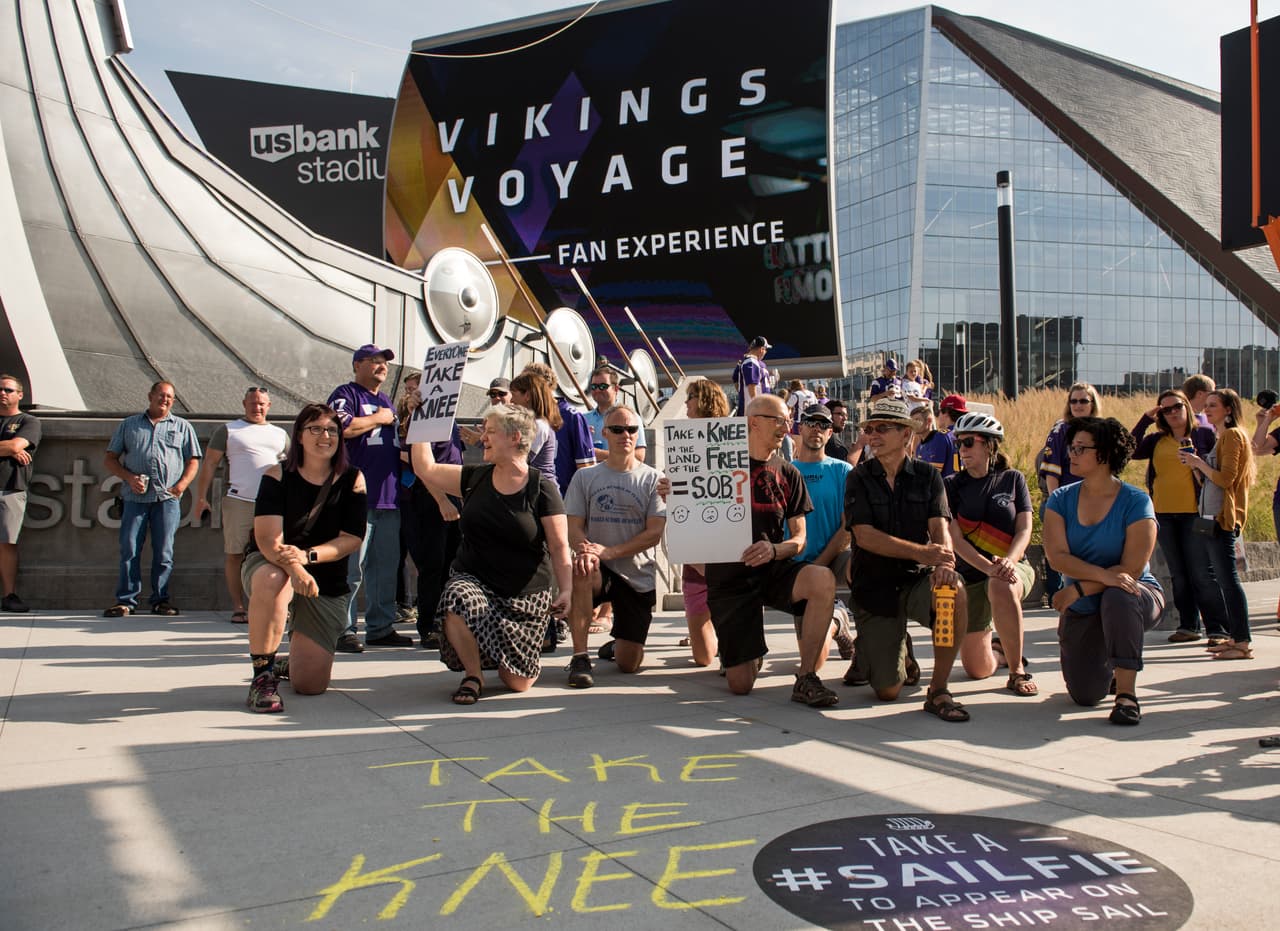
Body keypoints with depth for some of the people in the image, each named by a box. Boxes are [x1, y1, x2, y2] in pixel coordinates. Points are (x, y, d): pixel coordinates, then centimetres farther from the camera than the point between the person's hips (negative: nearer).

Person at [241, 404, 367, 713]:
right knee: (272, 581, -42)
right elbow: (267, 539, -19)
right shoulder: (278, 476, -8)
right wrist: (293, 567, -40)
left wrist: (308, 555, -27)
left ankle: (292, 663, 34)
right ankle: (263, 674, -23)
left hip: (328, 584, 2)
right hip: (269, 564, -1)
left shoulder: (352, 480, -3)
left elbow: (352, 539, -10)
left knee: (311, 684, -6)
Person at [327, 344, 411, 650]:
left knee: (386, 567, 10)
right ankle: (343, 631, -2)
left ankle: (381, 628, 17)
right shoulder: (346, 394, -1)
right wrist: (378, 419, -8)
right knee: (352, 567, -8)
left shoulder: (386, 400, 24)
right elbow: (342, 427, -21)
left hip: (389, 497, 8)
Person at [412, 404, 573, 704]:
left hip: (525, 596, -2)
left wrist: (566, 590, -20)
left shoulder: (542, 489, -7)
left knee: (518, 683, -3)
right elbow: (425, 469, 9)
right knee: (457, 601, -36)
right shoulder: (475, 479, 6)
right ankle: (473, 675, -9)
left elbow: (559, 547, -9)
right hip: (473, 581, 2)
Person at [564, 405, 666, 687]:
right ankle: (580, 657, -24)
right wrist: (585, 550, -26)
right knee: (580, 570, -38)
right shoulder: (585, 478, 4)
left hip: (638, 577, 0)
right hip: (599, 570, 0)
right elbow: (573, 528, -2)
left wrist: (610, 551, -22)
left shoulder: (652, 479, 0)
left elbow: (654, 533, -8)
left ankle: (617, 644, 38)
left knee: (628, 664, -2)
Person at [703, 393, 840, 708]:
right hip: (729, 576, -2)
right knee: (740, 685, -6)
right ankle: (750, 651, 33)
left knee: (823, 580, -33)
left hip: (773, 569, 2)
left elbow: (799, 538, 4)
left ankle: (806, 679, -19)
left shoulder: (788, 475, 7)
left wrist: (774, 549, -19)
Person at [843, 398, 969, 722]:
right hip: (874, 587, -1)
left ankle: (938, 690, -19)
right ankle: (870, 653, 32)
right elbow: (864, 536, -14)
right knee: (888, 691, -6)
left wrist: (945, 562, -32)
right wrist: (921, 552, -26)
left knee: (954, 591, -36)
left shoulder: (928, 475, 3)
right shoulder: (859, 478, -2)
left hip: (917, 578, 1)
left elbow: (940, 527, -9)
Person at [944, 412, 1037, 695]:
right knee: (977, 669, 0)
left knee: (1001, 588, -41)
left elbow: (1025, 529, -4)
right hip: (969, 574, 1)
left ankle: (1017, 671, -21)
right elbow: (955, 539, -9)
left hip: (1014, 568, -1)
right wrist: (989, 567, -24)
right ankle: (997, 648, 38)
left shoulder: (1012, 479, 3)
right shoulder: (951, 485, 1)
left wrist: (1008, 561, -24)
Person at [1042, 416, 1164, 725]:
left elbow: (1131, 568, -19)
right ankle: (1108, 664, 32)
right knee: (1085, 696, -5)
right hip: (1082, 609, 3)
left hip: (1136, 598, -3)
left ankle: (1127, 693, -28)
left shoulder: (1136, 502, -13)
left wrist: (1077, 589, -25)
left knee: (1117, 597, -40)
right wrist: (1103, 575, -32)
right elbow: (1057, 556, -16)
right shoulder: (1060, 500, -3)